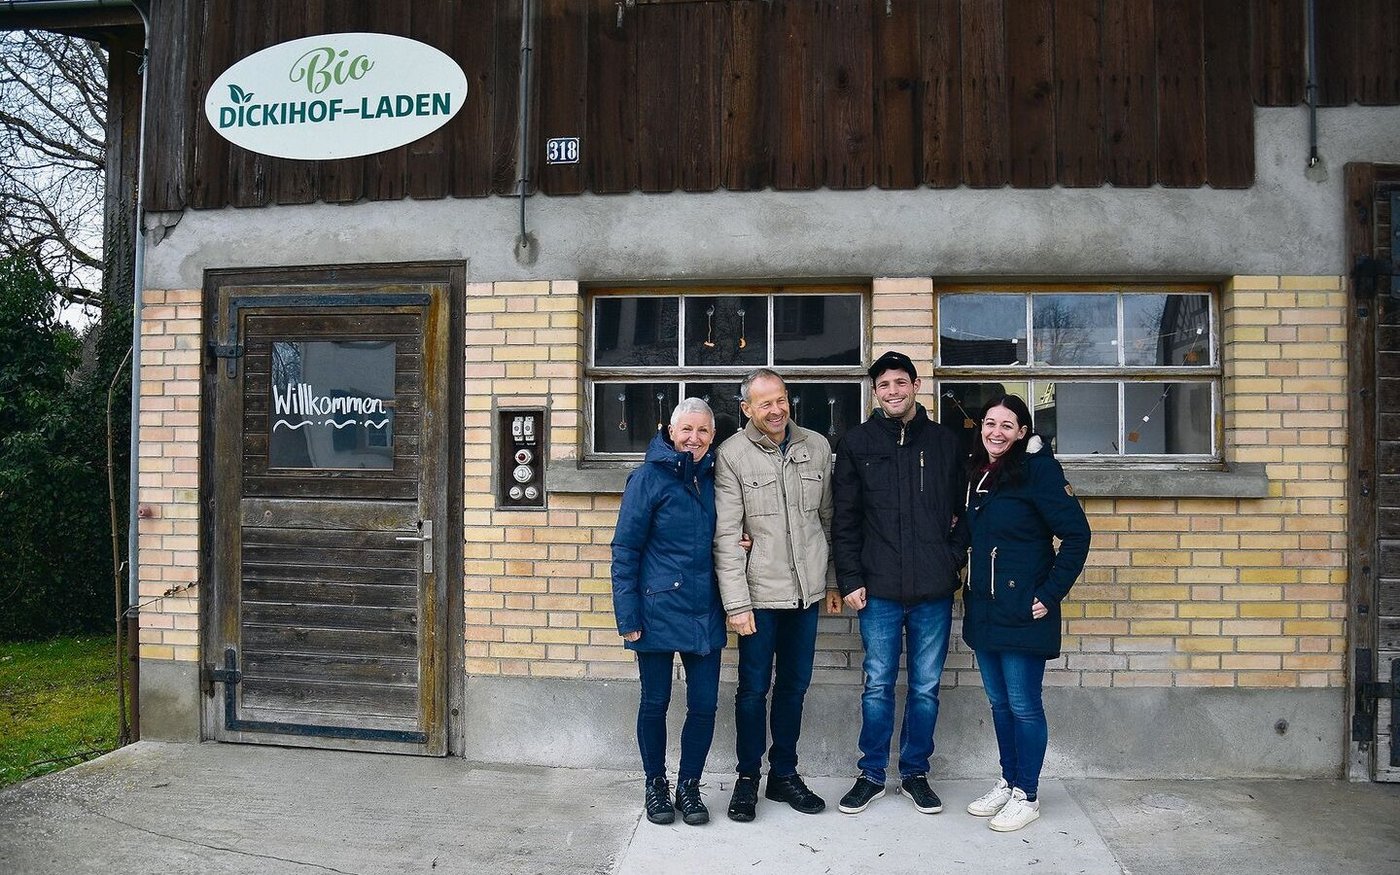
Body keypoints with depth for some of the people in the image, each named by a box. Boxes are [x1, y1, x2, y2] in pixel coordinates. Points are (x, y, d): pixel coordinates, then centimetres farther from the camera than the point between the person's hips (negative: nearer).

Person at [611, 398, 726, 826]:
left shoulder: (714, 478, 7)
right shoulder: (649, 478, -7)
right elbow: (625, 550, -8)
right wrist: (628, 616, -11)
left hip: (705, 613, 4)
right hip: (659, 610, -4)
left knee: (704, 704, 6)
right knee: (655, 703, 8)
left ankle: (689, 786, 25)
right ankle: (656, 785, 28)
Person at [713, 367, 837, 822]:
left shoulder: (817, 447, 4)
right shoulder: (732, 455, -7)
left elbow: (829, 517, 11)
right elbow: (726, 535, -10)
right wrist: (736, 602, -15)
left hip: (806, 591, 4)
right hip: (760, 592, -3)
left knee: (794, 686, 15)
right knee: (754, 688, 6)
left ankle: (784, 774, 30)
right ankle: (747, 778, 23)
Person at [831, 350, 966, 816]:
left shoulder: (945, 441, 6)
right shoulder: (857, 443, 3)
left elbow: (963, 509, 12)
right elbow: (844, 519, 2)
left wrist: (955, 558, 1)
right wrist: (850, 579, -3)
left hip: (935, 590, 1)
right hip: (879, 590, -1)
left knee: (926, 687, 10)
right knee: (878, 686, 7)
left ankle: (915, 773, 26)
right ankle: (871, 774, 22)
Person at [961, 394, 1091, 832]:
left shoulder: (1037, 470, -11)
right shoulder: (976, 473, 10)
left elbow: (1076, 533, -14)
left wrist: (1051, 594, -14)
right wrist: (969, 583, 11)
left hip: (1021, 611, -7)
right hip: (983, 610, 7)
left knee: (1023, 705, 2)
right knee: (999, 702, 16)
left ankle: (1026, 795, 16)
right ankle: (1008, 782, 30)